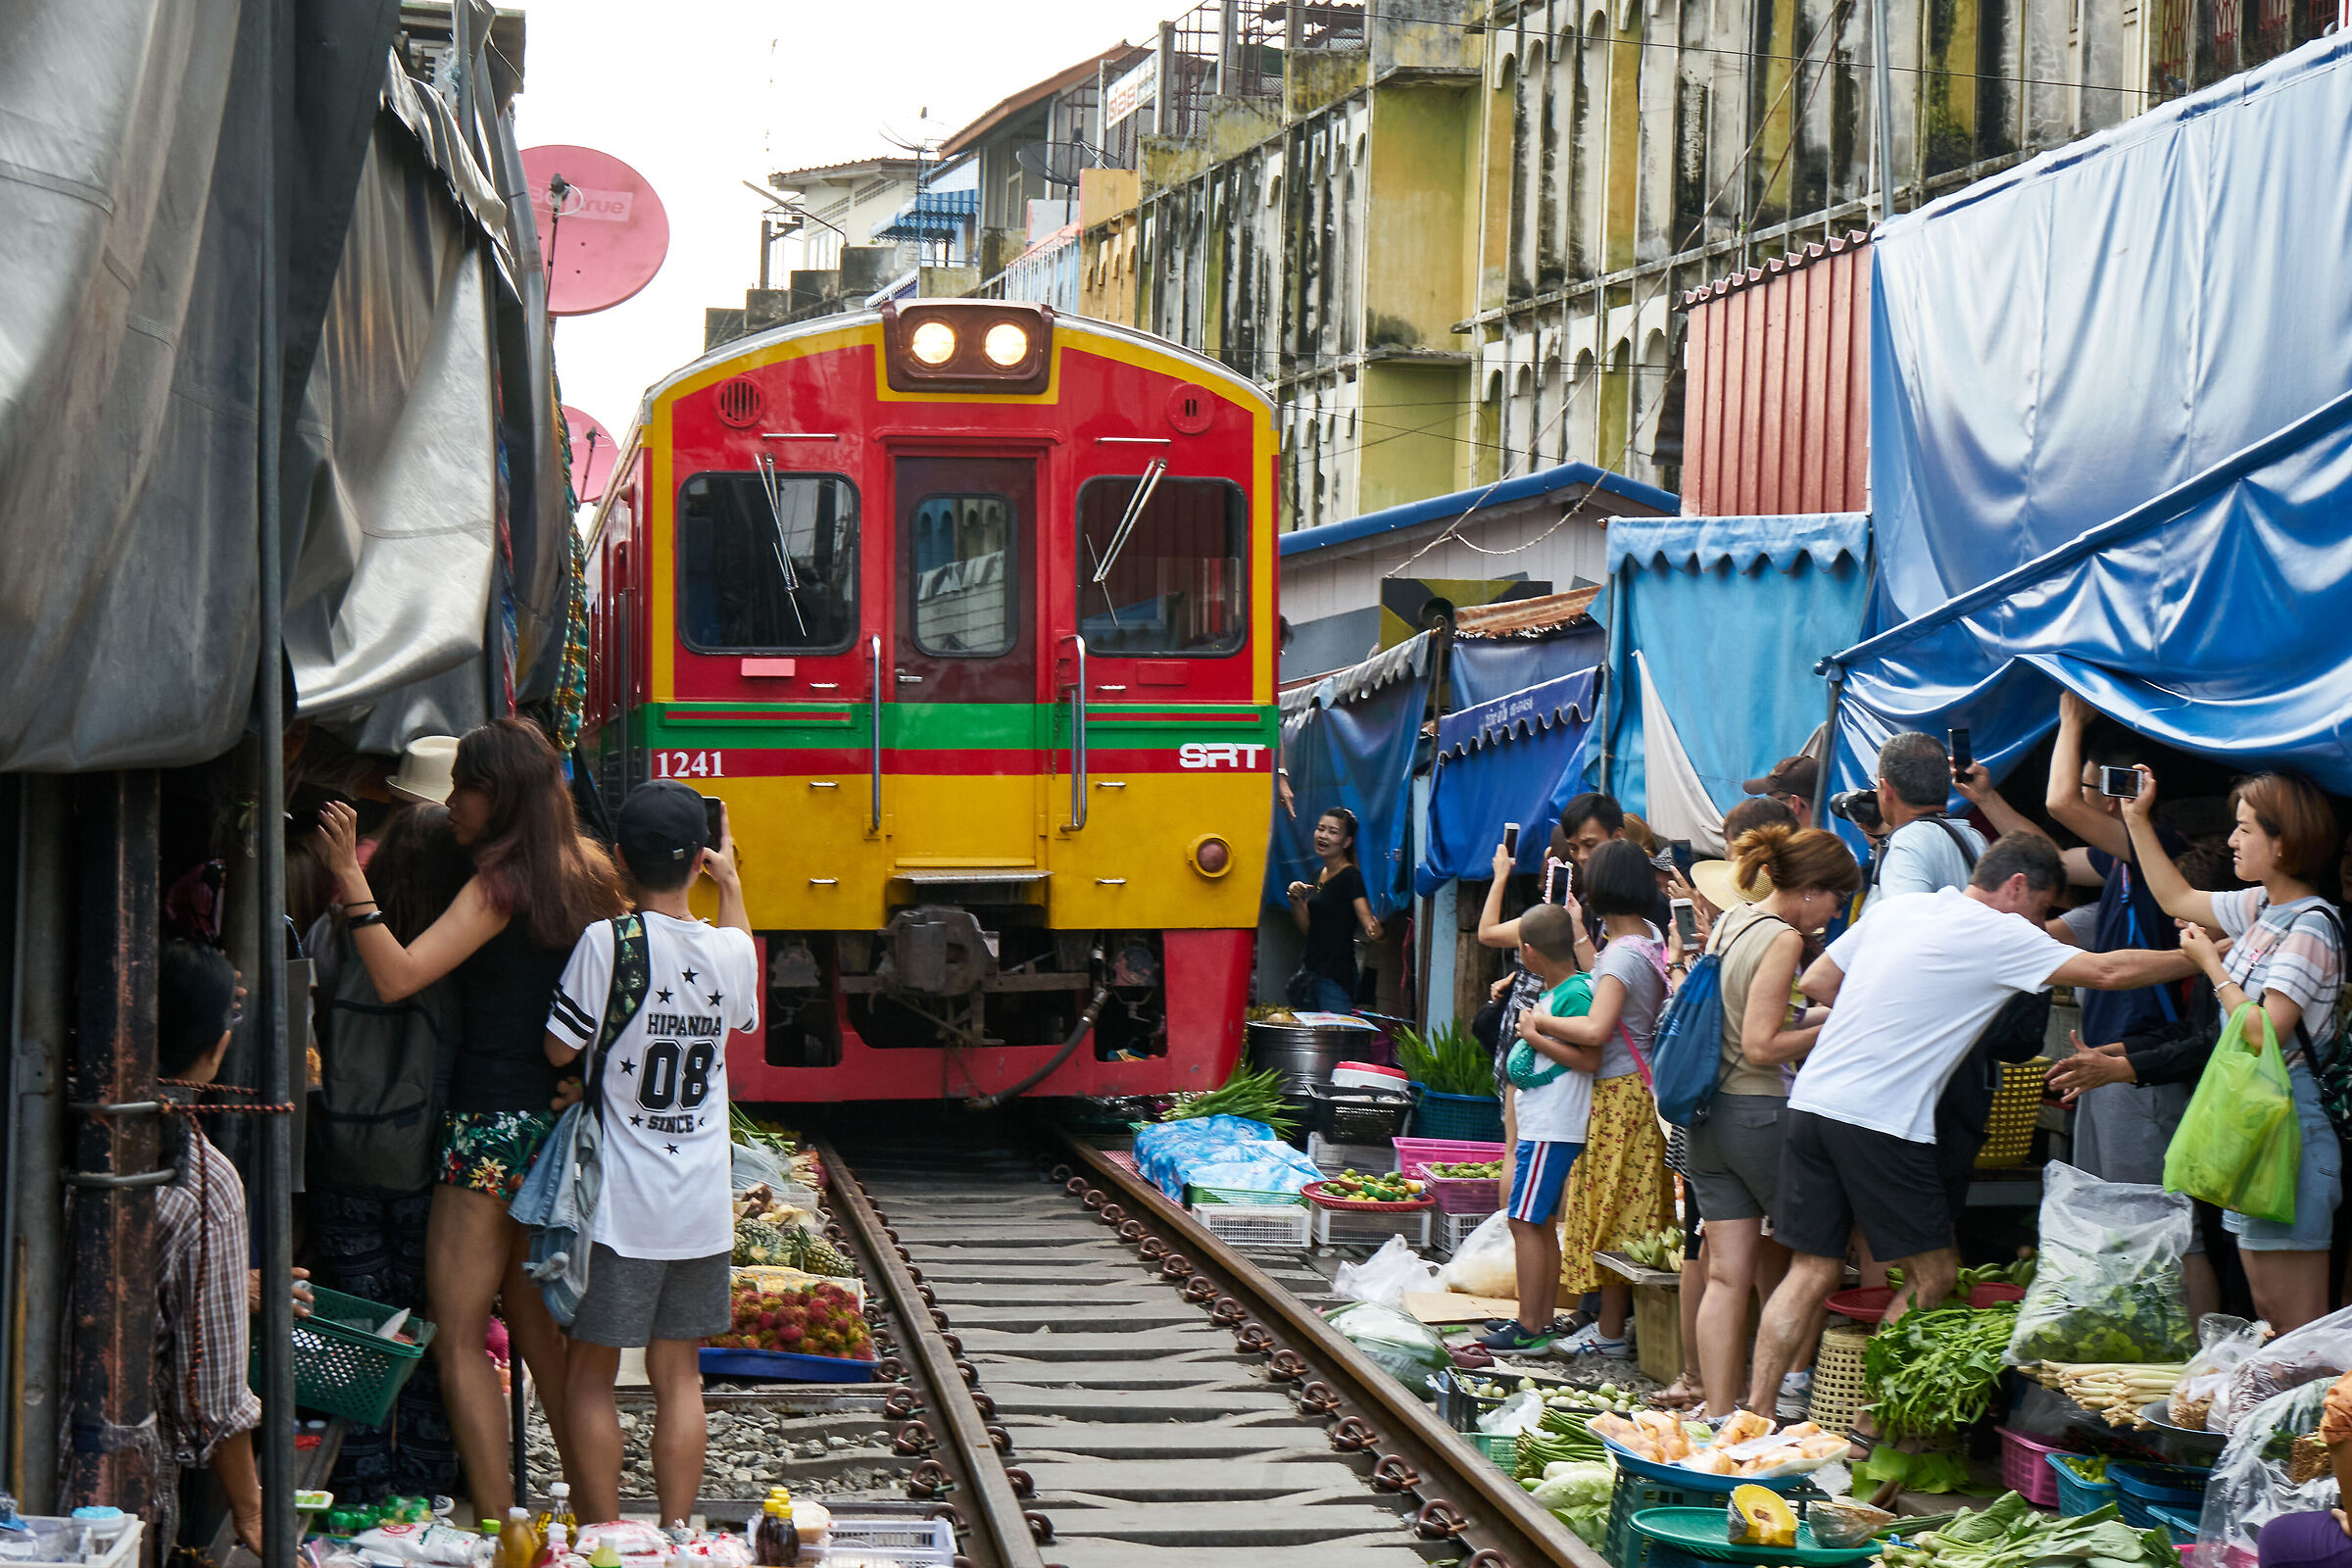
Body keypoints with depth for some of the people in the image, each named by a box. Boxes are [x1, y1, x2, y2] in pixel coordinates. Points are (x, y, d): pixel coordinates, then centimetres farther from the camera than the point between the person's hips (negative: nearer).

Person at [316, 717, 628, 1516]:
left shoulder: (501, 885, -14)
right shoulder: (585, 875, 9)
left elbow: (397, 976, -22)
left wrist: (350, 875, -19)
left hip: (493, 1126, -8)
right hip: (556, 1120, 8)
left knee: (458, 1335, -3)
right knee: (535, 1324, 17)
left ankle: (498, 1528, -6)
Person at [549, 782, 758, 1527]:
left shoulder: (605, 942, -16)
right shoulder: (730, 948, -3)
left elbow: (559, 1049, -9)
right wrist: (731, 884, 27)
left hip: (620, 1204, -4)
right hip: (701, 1204, 4)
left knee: (591, 1375, 8)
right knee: (678, 1375, 12)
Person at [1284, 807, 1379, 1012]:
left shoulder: (1351, 877, -10)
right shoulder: (1319, 875, 14)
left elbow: (1366, 918, -22)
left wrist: (1374, 931, -44)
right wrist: (1296, 899, -2)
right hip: (1311, 971, 8)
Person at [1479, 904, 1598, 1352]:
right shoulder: (1556, 992, 14)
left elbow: (1590, 1058, -23)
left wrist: (1535, 1036, -18)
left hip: (1550, 1130, -11)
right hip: (1541, 1126, 11)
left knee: (1525, 1223, -9)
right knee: (1542, 1224, 15)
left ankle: (1529, 1329, -8)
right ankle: (1542, 1321, 21)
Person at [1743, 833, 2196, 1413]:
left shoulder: (1894, 909, 16)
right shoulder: (1999, 936, -5)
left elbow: (1816, 983, 21)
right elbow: (2111, 971, -8)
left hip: (1811, 1099, 7)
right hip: (1881, 1121, -7)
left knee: (1813, 1271, 10)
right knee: (1934, 1275, 5)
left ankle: (1753, 1413, 4)